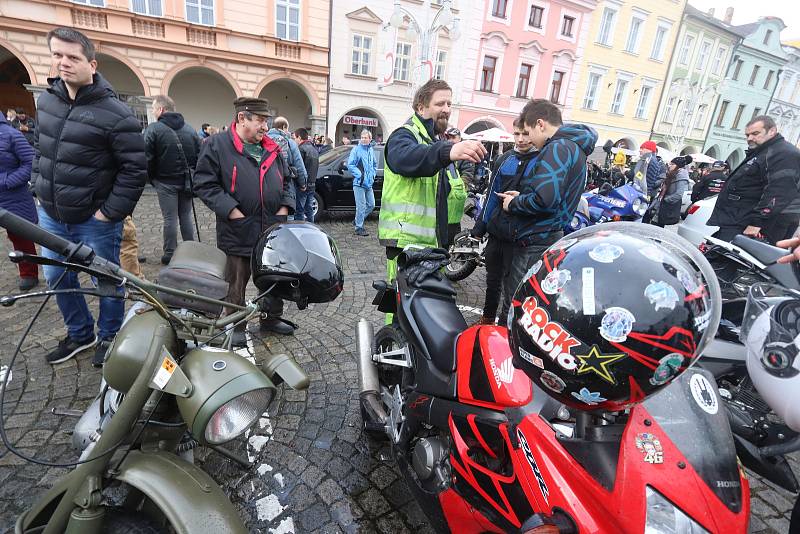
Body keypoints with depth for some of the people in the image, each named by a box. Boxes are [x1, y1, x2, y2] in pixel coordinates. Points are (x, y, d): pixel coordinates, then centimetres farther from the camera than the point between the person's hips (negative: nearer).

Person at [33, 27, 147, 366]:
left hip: (95, 220, -7)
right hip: (50, 215, 7)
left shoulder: (115, 114, -15)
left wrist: (111, 212, -16)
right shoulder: (47, 99, 6)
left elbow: (135, 169, -17)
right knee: (56, 278, 18)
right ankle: (80, 333, 38)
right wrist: (40, 188, 11)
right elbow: (40, 148, 20)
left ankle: (109, 337, 29)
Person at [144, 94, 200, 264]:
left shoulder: (153, 129, -8)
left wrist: (152, 178, 3)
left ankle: (170, 254, 9)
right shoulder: (189, 129, 8)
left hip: (166, 181, -4)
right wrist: (191, 176, 12)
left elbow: (148, 157, -11)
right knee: (186, 215, 12)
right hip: (187, 180, 4)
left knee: (170, 218, 1)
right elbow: (199, 154, 7)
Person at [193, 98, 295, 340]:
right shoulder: (218, 145, -4)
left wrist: (285, 207, 4)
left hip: (273, 229, 5)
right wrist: (231, 210, -17)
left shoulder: (272, 149, 13)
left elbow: (287, 180, 20)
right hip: (238, 230, -5)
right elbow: (204, 183, -8)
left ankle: (271, 319, 33)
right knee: (236, 283, 7)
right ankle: (235, 327, 25)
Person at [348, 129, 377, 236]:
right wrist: (359, 175, -14)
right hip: (359, 183, -7)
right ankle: (359, 228, 4)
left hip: (369, 184, 7)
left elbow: (375, 164, 27)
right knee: (361, 206, -6)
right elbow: (350, 165, -10)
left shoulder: (371, 150, 14)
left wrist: (373, 174, 12)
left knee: (371, 205, 12)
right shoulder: (356, 149, -6)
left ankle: (357, 221, 28)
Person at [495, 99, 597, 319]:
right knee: (512, 296, 20)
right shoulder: (574, 147, 18)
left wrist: (513, 204, -11)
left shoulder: (558, 148, -15)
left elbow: (545, 199, -29)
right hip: (548, 237, 11)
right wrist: (521, 196, 10)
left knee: (515, 305, -2)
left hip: (535, 242, -11)